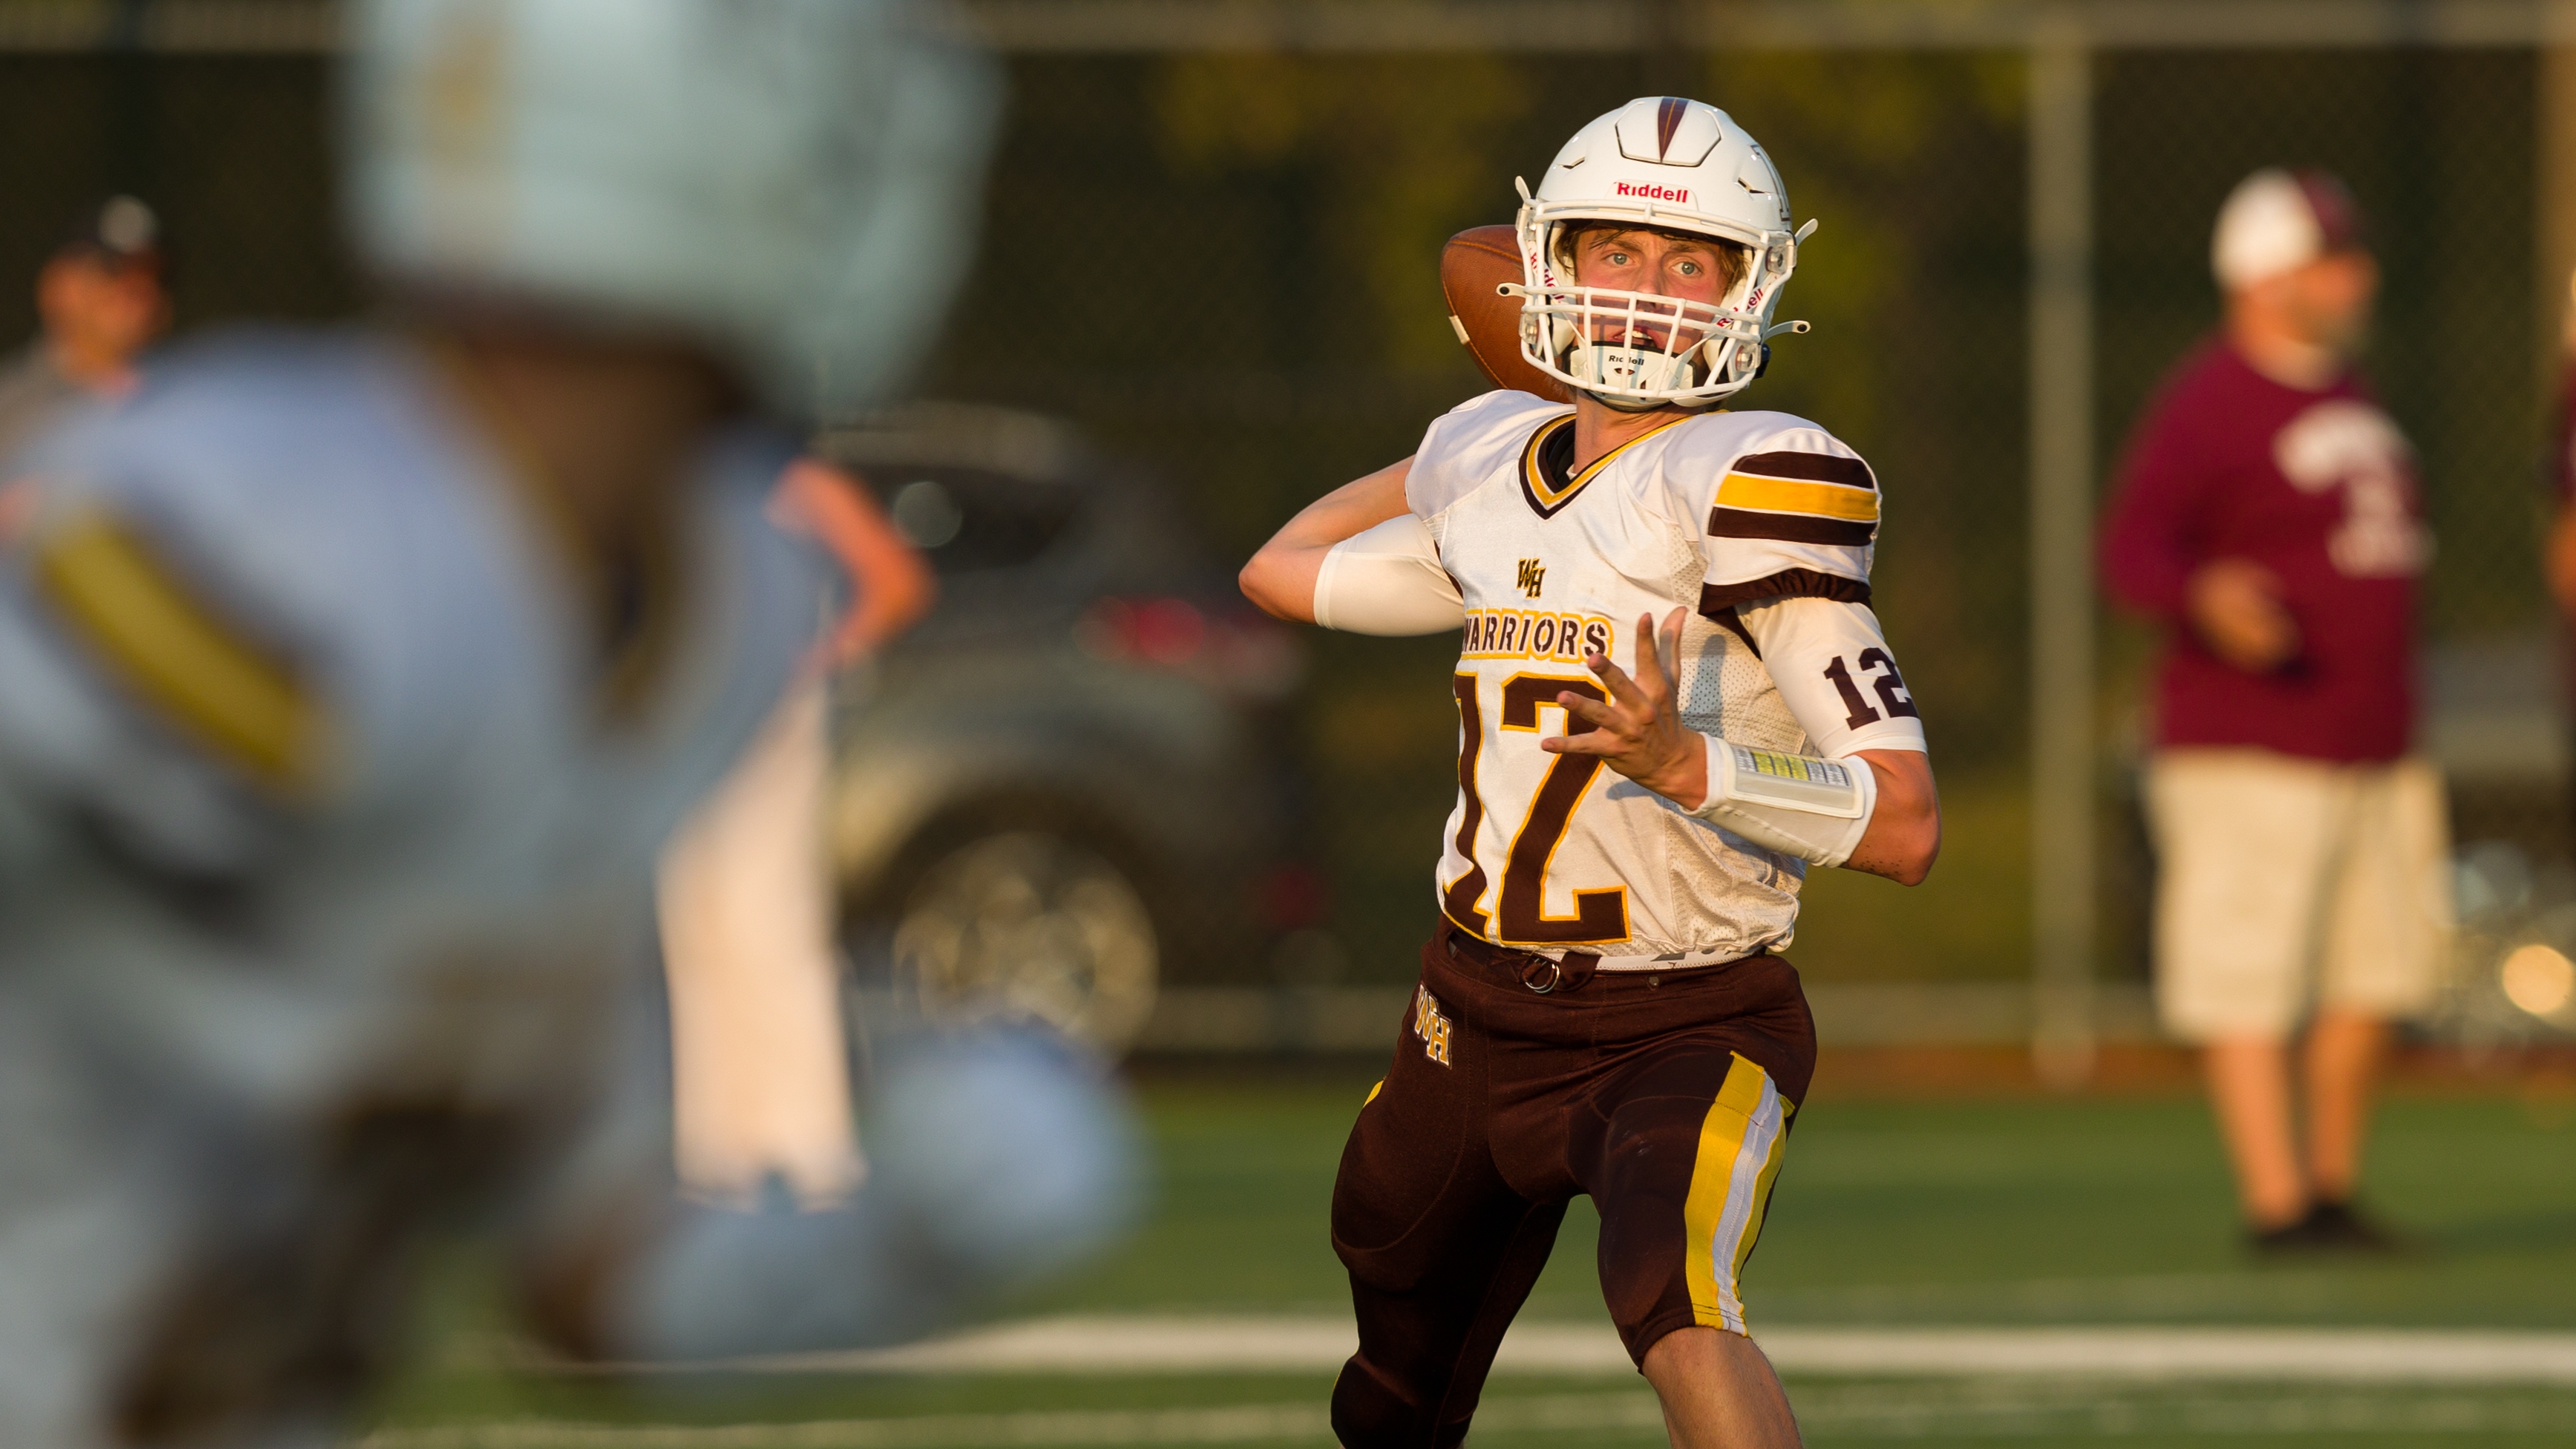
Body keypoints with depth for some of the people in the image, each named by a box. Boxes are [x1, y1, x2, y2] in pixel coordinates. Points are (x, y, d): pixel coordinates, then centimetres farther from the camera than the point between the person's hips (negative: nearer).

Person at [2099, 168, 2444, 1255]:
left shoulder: (2346, 397, 17)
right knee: (2249, 988, -8)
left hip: (2369, 752, 9)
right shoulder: (2206, 406, -11)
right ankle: (2277, 1205, -9)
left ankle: (2332, 1189, 19)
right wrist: (2205, 597, -43)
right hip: (2250, 758, -9)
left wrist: (2403, 736, 24)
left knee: (2372, 976, 9)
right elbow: (2131, 549, -21)